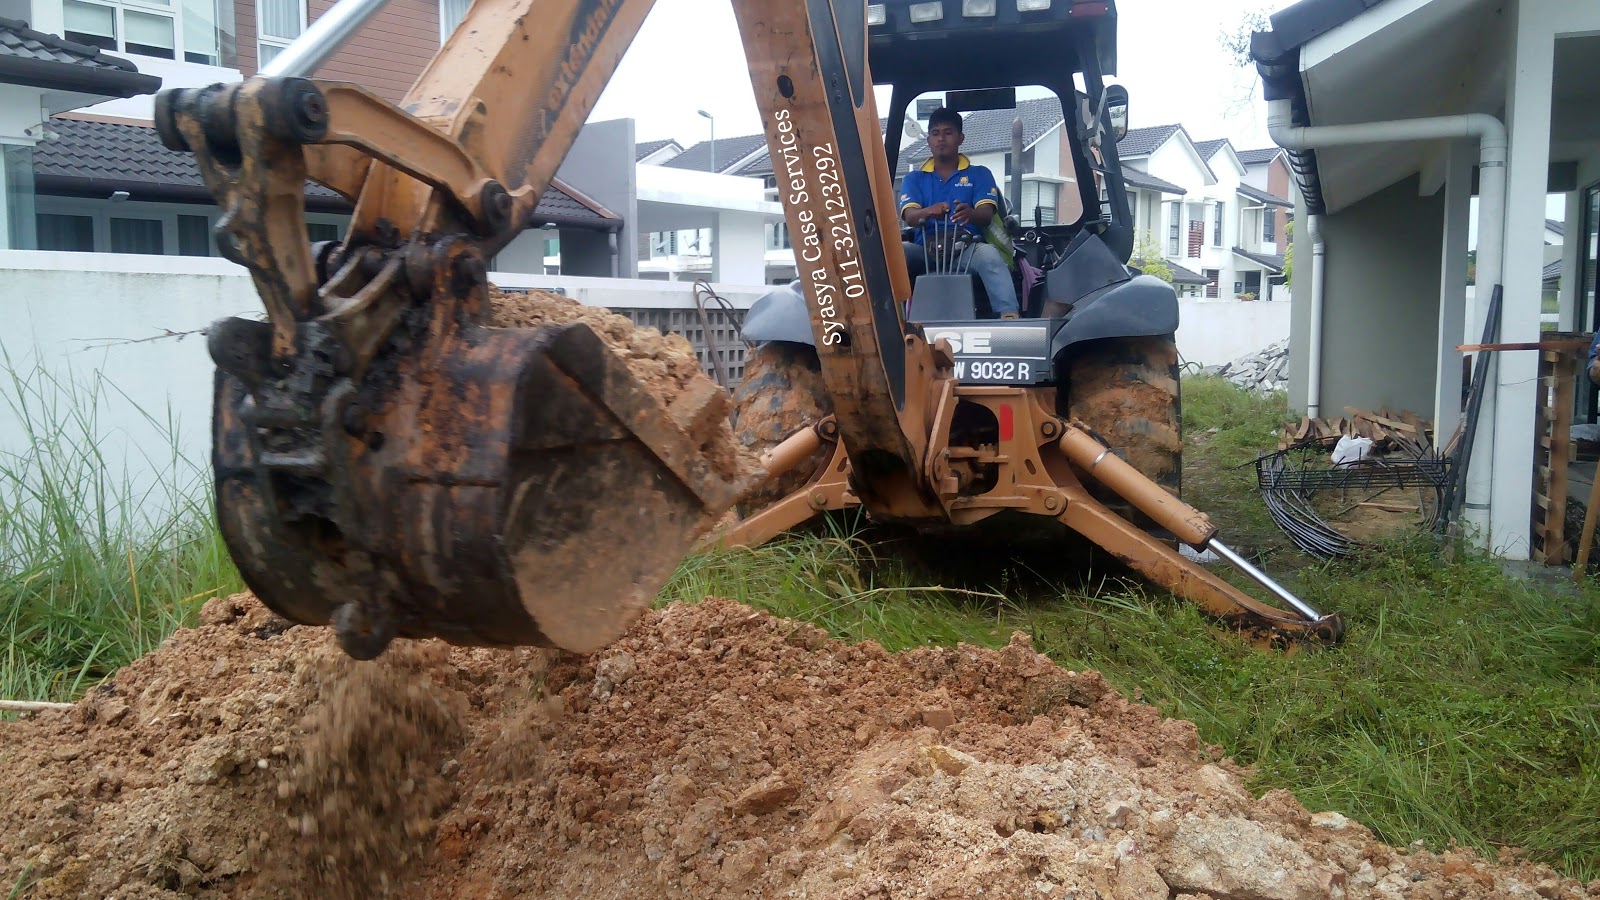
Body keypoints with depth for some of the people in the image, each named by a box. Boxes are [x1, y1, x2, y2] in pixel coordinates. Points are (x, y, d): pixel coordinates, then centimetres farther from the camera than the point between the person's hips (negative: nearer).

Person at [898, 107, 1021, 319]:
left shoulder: (980, 174, 14)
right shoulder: (914, 178, 18)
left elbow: (987, 215, -3)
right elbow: (910, 217, -1)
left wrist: (970, 214, -30)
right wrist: (929, 212, -28)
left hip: (967, 248, -1)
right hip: (926, 248, 1)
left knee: (989, 255, -36)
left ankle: (1009, 318, -50)